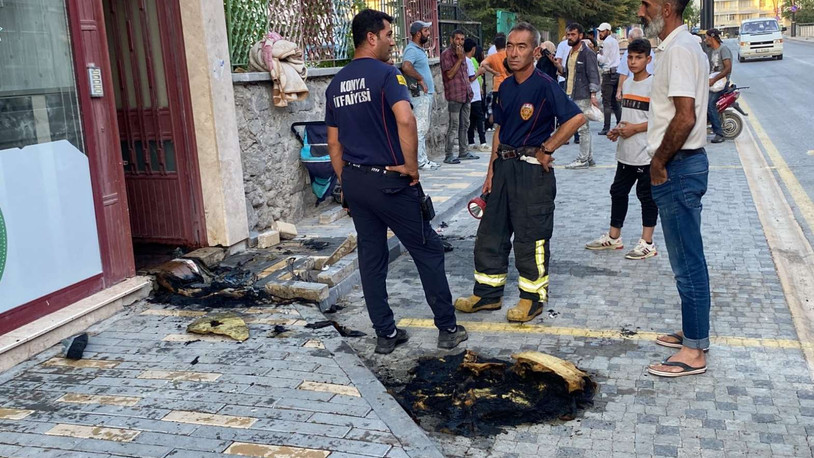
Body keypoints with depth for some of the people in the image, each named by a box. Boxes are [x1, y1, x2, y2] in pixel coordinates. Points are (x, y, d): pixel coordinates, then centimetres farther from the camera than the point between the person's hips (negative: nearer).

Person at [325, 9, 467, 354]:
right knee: (428, 251, 6)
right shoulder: (385, 74, -12)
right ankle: (448, 329, 14)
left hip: (353, 180, 7)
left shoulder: (335, 84, 11)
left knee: (371, 258, 12)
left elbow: (334, 143, 14)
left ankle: (385, 334, 19)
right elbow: (405, 119, -30)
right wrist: (412, 166, -18)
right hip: (388, 180, -7)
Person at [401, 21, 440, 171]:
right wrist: (420, 79, -23)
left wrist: (430, 85, 15)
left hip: (426, 94, 10)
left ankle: (423, 159, 19)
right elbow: (406, 67, -33)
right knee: (420, 129, -8)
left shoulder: (420, 49, 17)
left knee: (424, 129, 13)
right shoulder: (411, 49, -15)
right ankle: (420, 161, -6)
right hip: (420, 95, -10)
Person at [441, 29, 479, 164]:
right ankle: (448, 155, -5)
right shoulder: (446, 54, -8)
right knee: (454, 126, -9)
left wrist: (469, 89, 17)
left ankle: (463, 152, 21)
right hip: (454, 95, -8)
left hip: (465, 94, 8)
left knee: (464, 125, 13)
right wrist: (459, 59, -16)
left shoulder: (462, 54, 17)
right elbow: (450, 74, -15)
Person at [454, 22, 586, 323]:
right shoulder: (506, 86, 10)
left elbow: (577, 118, -20)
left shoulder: (544, 85, -13)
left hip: (532, 169, -8)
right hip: (504, 166, 8)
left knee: (531, 238, 2)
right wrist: (491, 170, 12)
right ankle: (488, 293, 25)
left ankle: (533, 298, 17)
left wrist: (546, 150, -14)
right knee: (490, 232, 12)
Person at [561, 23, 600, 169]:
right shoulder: (570, 53, 17)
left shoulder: (587, 53, -9)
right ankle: (589, 157, 20)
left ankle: (583, 160, -1)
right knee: (584, 128, 13)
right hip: (572, 96, 8)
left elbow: (593, 75, -13)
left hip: (583, 96, -8)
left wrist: (593, 95, -19)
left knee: (583, 128, -5)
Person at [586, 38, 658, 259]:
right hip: (625, 152, 8)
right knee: (618, 192, 14)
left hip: (646, 154, -8)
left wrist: (635, 128, -19)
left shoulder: (654, 84, -12)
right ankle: (613, 237, 27)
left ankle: (647, 243, 11)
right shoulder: (627, 83, 12)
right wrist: (618, 130, 4)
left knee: (646, 196, 2)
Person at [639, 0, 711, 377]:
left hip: (678, 167, -10)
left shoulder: (678, 50, -17)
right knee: (688, 259, 17)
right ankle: (694, 332, 30)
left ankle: (693, 352, 7)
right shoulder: (683, 46, 15)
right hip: (683, 164, 10)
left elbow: (685, 117, -26)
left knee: (688, 262, -3)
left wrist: (659, 162, -15)